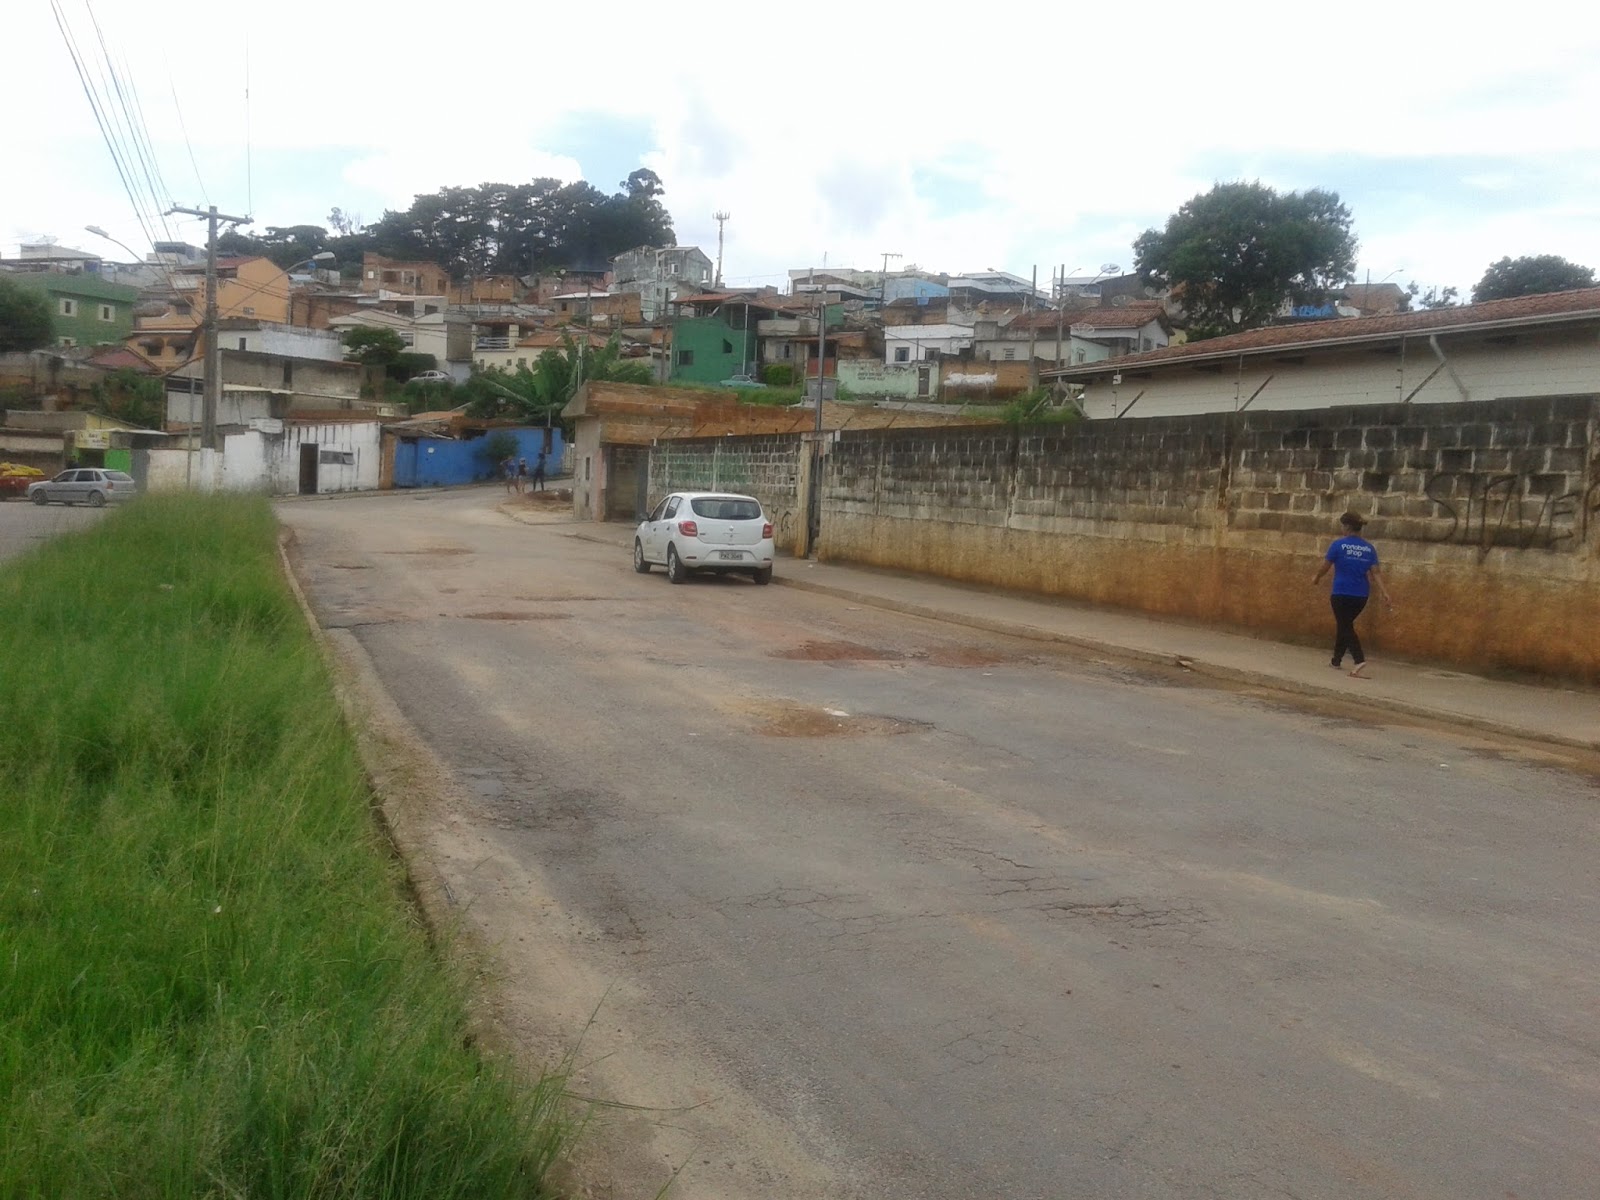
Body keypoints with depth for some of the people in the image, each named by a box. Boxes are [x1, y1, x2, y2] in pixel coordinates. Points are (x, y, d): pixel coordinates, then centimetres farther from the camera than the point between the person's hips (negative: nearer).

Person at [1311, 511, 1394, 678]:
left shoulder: (1339, 544, -9)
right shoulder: (1369, 548, 4)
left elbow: (1325, 567, 0)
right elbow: (1375, 573, -3)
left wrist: (1316, 578, 19)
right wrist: (1385, 593, -5)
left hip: (1342, 593, -5)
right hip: (1361, 595, 5)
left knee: (1346, 627, -2)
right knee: (1344, 624, 22)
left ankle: (1359, 661, -23)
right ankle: (1337, 659, 32)